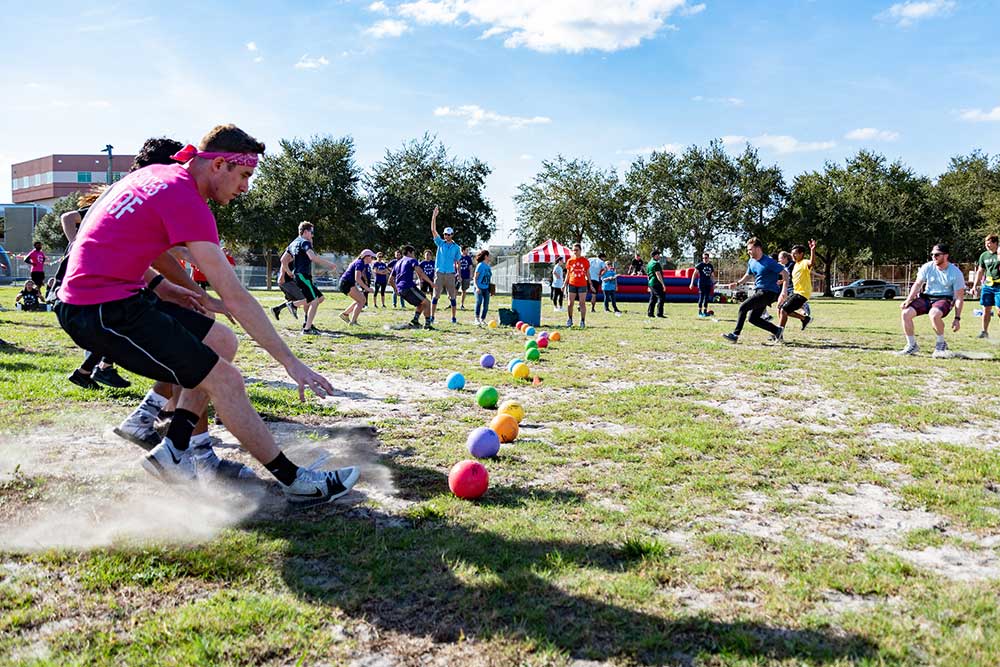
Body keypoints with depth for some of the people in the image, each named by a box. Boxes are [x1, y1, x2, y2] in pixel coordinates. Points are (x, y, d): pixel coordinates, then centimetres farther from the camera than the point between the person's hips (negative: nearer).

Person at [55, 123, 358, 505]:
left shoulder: (156, 173, 11)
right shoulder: (186, 202, -17)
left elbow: (116, 240, 22)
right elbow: (236, 298, -20)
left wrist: (158, 284, 13)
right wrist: (291, 363, -17)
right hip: (103, 311, -10)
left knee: (221, 342, 11)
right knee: (225, 380, -12)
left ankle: (173, 452, 12)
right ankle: (295, 482, -2)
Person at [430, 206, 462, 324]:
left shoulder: (456, 247, 7)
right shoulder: (440, 243, 8)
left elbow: (457, 262, 7)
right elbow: (433, 230, -1)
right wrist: (434, 217, -9)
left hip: (450, 274, 0)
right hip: (439, 273, 0)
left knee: (453, 297, 2)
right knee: (436, 296, 0)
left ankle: (454, 318, 9)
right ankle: (432, 317, 3)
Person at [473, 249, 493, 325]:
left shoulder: (488, 266, 13)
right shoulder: (480, 265, -8)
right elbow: (475, 277, -10)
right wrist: (477, 287, -21)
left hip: (486, 288, 7)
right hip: (479, 288, -7)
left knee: (486, 305, 1)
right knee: (479, 301, -24)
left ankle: (482, 319, 13)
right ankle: (477, 319, -19)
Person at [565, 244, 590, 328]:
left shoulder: (585, 260, 3)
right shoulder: (570, 261, 4)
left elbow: (588, 273, 8)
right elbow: (568, 273, 9)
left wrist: (590, 284, 4)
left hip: (582, 285, -1)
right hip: (572, 284, 1)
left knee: (582, 303, 0)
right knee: (570, 303, 2)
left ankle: (582, 321, 5)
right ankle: (570, 319, 16)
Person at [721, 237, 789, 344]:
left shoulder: (769, 262, -16)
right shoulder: (751, 262, 9)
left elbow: (785, 274, -15)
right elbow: (748, 275, 27)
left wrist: (783, 293, -25)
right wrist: (737, 283, 9)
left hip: (768, 292, -9)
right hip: (758, 291, 9)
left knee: (743, 307, -18)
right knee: (753, 318, 5)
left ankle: (735, 335, -14)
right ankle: (776, 331, 17)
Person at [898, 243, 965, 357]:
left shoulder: (956, 273, -10)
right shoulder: (927, 267, -2)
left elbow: (959, 297, -8)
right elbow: (917, 284, 5)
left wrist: (957, 318, -13)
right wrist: (909, 300, -13)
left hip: (944, 299, -4)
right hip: (926, 297, 4)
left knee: (934, 314, -38)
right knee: (906, 313, -20)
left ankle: (941, 344, -13)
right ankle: (912, 345, -2)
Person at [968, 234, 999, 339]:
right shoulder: (984, 255, 9)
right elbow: (980, 271, 16)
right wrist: (974, 286, 14)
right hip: (987, 286, 4)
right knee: (986, 309, 6)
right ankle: (984, 331, 15)